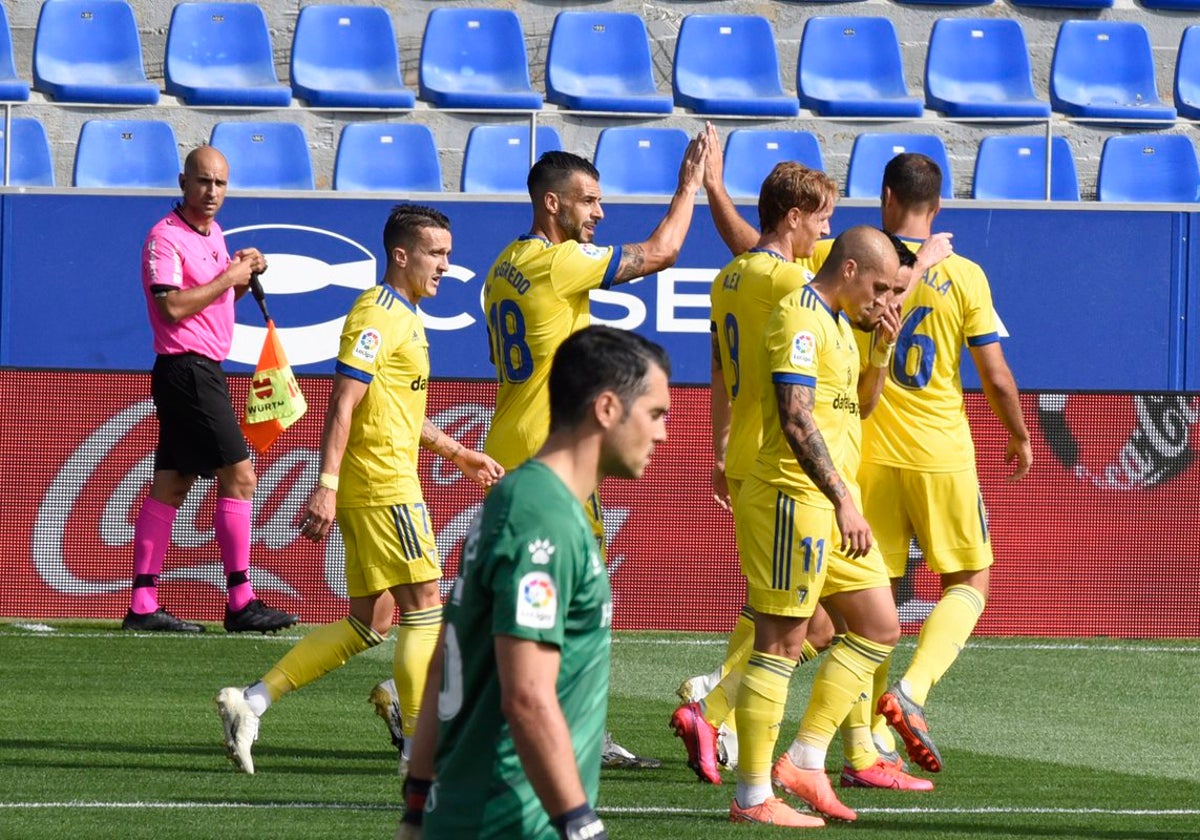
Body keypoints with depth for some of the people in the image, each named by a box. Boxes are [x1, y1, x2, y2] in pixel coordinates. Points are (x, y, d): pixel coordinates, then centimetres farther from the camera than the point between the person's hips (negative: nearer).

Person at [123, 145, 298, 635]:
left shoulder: (213, 233, 16)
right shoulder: (166, 237, -12)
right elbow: (173, 305, -22)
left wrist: (246, 275, 8)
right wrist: (230, 276, -16)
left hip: (205, 370, 10)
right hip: (186, 368, -10)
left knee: (170, 486, 6)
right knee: (238, 475, -11)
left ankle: (142, 606, 5)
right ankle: (240, 602, -9)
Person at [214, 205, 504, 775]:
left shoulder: (404, 316, 20)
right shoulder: (377, 317, -13)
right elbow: (342, 406, -20)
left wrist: (457, 453, 33)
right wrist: (326, 486, -26)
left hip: (374, 489, 10)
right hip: (383, 487, -10)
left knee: (369, 622, 9)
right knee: (425, 606, -7)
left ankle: (251, 703, 8)